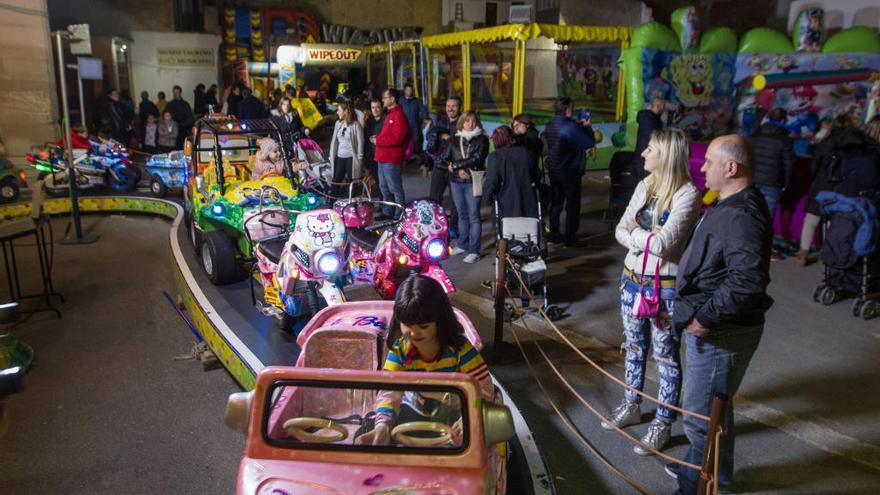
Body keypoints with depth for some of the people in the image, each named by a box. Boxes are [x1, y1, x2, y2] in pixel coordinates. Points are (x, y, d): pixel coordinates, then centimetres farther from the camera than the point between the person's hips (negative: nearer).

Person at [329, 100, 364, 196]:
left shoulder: (355, 125, -8)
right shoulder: (338, 123, 9)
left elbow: (360, 142, -7)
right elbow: (334, 140, 14)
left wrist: (359, 158, -9)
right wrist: (331, 156, 11)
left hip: (351, 157, -5)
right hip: (339, 157, 5)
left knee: (351, 182, 2)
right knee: (336, 181, 4)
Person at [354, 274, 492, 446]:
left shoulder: (459, 348, -23)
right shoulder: (400, 349, -17)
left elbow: (484, 389, -24)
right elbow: (389, 391, -27)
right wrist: (383, 425, -47)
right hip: (416, 411, 2)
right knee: (365, 435, -14)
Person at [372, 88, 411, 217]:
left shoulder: (399, 115, -13)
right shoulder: (389, 114, 19)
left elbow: (397, 138, -22)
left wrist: (378, 141, -16)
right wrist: (377, 138, 7)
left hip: (391, 159, -10)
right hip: (383, 158, 11)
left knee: (395, 188, -5)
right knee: (384, 187, 17)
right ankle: (388, 212, 28)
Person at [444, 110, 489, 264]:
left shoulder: (482, 140, -1)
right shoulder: (454, 140, 10)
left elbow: (476, 159, -13)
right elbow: (446, 159, 3)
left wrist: (455, 165, -11)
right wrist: (460, 170, -14)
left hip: (473, 182, -4)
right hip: (456, 182, 4)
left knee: (474, 216, -3)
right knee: (462, 215, 15)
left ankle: (474, 251, -1)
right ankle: (463, 245, 27)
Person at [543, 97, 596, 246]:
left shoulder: (550, 126, 4)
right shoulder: (570, 127, -22)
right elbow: (590, 142, -17)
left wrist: (580, 126, 11)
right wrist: (587, 127, -2)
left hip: (554, 171, 8)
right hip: (570, 172, -8)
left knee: (556, 202, 16)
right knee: (572, 205, 3)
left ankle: (553, 234, 22)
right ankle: (570, 238, 8)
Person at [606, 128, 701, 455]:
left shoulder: (688, 194, -17)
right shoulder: (645, 186, 4)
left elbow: (663, 243, -25)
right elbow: (621, 231, 2)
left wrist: (636, 232, -9)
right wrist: (648, 238, -15)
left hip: (665, 287, -7)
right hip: (633, 278, 7)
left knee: (665, 355, 7)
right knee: (634, 347, 20)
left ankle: (663, 424, 22)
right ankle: (631, 407, 39)